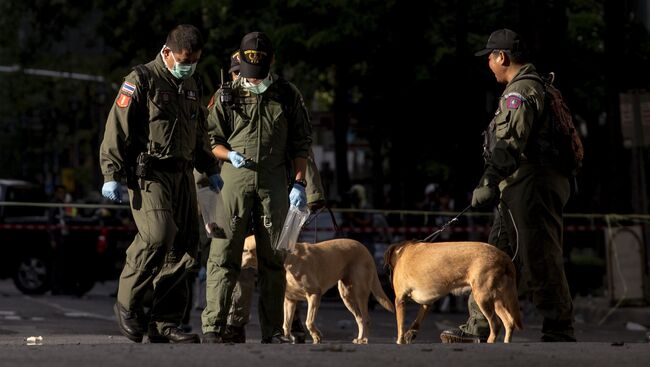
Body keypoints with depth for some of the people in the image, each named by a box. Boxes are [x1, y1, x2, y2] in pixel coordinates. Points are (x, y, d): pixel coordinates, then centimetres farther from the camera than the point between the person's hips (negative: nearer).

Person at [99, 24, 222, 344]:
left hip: (182, 175, 7)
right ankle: (127, 304, -4)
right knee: (157, 236, -22)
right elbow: (117, 129, -8)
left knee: (183, 248, 1)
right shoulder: (141, 81, -4)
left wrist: (211, 170, 31)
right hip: (149, 174, -7)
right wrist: (112, 175, -14)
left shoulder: (191, 87, 19)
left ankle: (164, 323, 6)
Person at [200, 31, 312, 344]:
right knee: (224, 254, -8)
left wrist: (299, 183, 2)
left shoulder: (287, 95, 8)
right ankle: (213, 327, -8)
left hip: (273, 180, 2)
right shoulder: (227, 95, 5)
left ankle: (272, 331, 11)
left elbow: (301, 143, 10)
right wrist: (230, 155, -13)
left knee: (272, 259, 5)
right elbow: (212, 139, 7)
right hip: (235, 177, -1)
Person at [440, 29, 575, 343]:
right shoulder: (537, 86, 21)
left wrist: (489, 184, -21)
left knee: (540, 262, -9)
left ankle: (559, 334, -6)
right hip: (522, 189, 11)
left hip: (531, 185, -11)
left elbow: (509, 143, -20)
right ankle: (479, 328, 15)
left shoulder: (520, 91, -12)